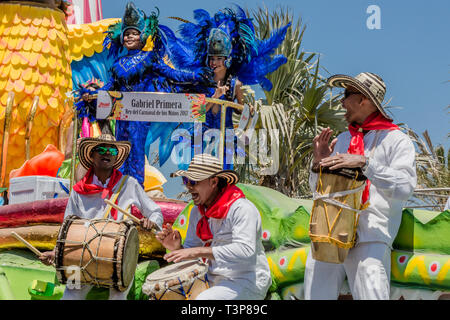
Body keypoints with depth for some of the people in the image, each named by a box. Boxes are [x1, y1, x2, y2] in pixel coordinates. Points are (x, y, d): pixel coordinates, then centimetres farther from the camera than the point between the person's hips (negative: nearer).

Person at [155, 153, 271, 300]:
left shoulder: (242, 209, -18)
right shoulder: (197, 212, 8)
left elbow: (245, 251, -30)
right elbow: (191, 248, 14)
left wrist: (199, 251, -32)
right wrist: (177, 248, -10)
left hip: (248, 283, -8)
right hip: (215, 281, 8)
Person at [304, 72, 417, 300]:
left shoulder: (395, 140, 4)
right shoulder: (342, 140, 21)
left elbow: (405, 187, -12)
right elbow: (317, 188, 26)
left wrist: (364, 163, -18)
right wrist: (319, 161, 7)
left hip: (368, 239, -5)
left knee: (371, 294, -17)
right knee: (316, 295, -1)